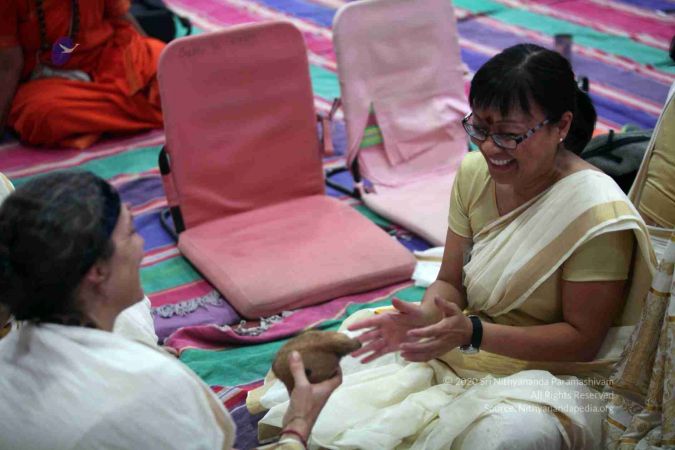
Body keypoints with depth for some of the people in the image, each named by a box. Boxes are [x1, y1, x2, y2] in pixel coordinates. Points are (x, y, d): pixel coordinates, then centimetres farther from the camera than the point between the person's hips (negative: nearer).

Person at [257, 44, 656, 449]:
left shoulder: (598, 216, -20)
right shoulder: (474, 172, -2)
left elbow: (583, 339, -16)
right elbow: (450, 283, 5)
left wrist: (472, 332, -29)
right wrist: (424, 318, -20)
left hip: (549, 374, -4)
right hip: (454, 354, 4)